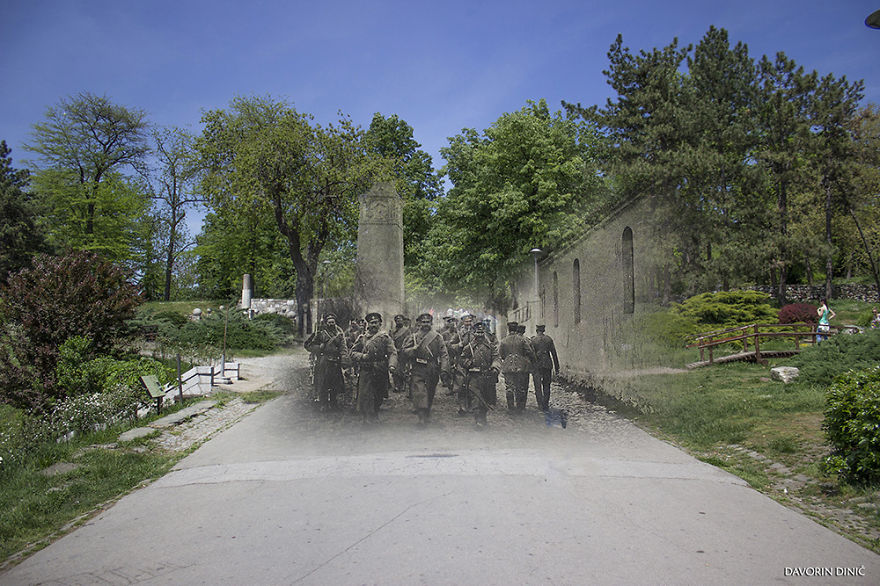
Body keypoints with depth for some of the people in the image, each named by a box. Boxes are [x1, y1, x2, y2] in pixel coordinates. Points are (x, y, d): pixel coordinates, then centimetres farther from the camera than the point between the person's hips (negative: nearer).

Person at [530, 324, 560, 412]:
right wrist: (557, 367, 8)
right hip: (547, 364, 2)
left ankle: (541, 406, 4)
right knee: (546, 385, 13)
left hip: (536, 365, -2)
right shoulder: (549, 339, 2)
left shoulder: (532, 340, -5)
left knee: (538, 386, 6)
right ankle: (546, 405, 13)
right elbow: (554, 354, 3)